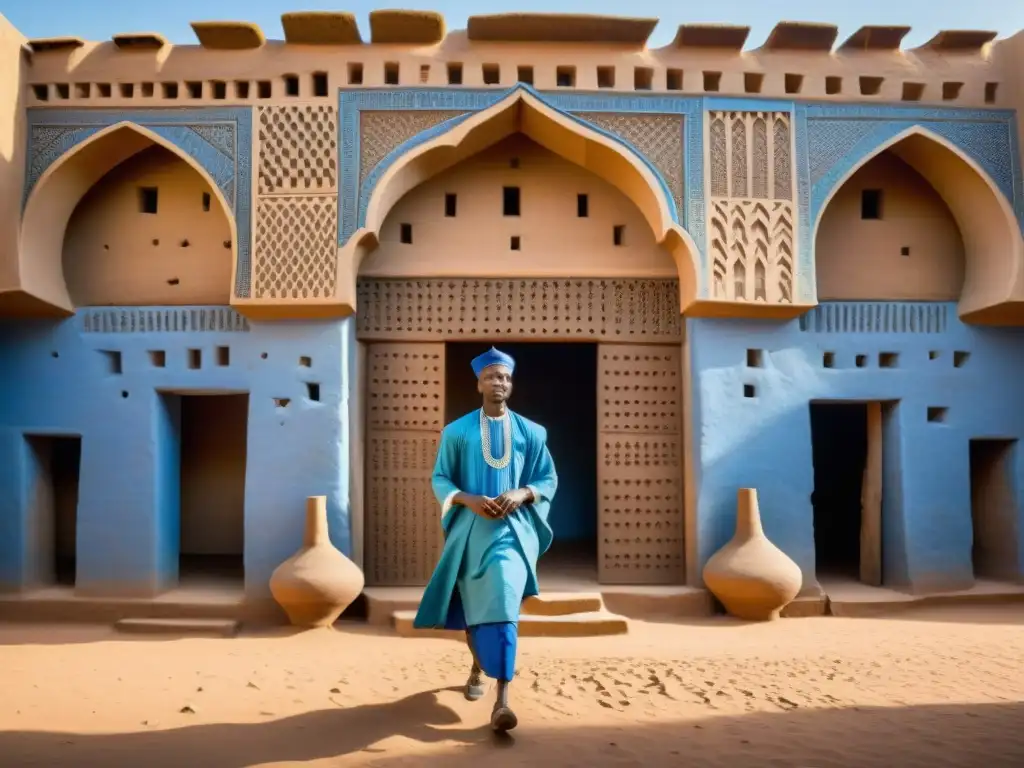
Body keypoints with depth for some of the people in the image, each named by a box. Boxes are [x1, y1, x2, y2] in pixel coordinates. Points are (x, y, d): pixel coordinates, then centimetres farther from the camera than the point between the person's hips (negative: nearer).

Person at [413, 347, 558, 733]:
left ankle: (502, 701, -14)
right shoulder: (456, 431, 2)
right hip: (470, 531, 1)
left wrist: (522, 493, -13)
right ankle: (478, 666, 42)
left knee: (503, 604, -14)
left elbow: (549, 479, 7)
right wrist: (470, 500, -15)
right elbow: (439, 479, 3)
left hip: (514, 530, -1)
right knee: (474, 604, 12)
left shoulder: (530, 433, 4)